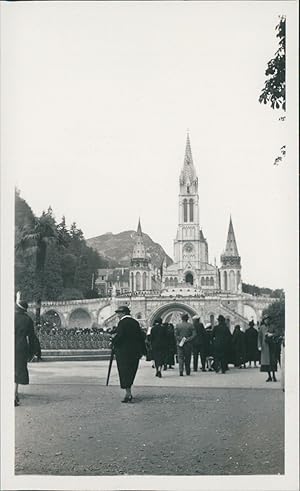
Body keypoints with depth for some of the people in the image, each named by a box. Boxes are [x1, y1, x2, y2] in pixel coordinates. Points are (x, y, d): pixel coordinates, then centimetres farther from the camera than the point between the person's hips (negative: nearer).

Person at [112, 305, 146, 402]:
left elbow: (119, 336, -20)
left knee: (124, 372, -3)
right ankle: (128, 392, 21)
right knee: (131, 372, 15)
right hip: (135, 352, 7)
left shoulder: (122, 322, -11)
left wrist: (113, 342, -1)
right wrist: (142, 350, 16)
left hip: (123, 351, -7)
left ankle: (128, 394, -8)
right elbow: (141, 337, 11)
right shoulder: (135, 322, 10)